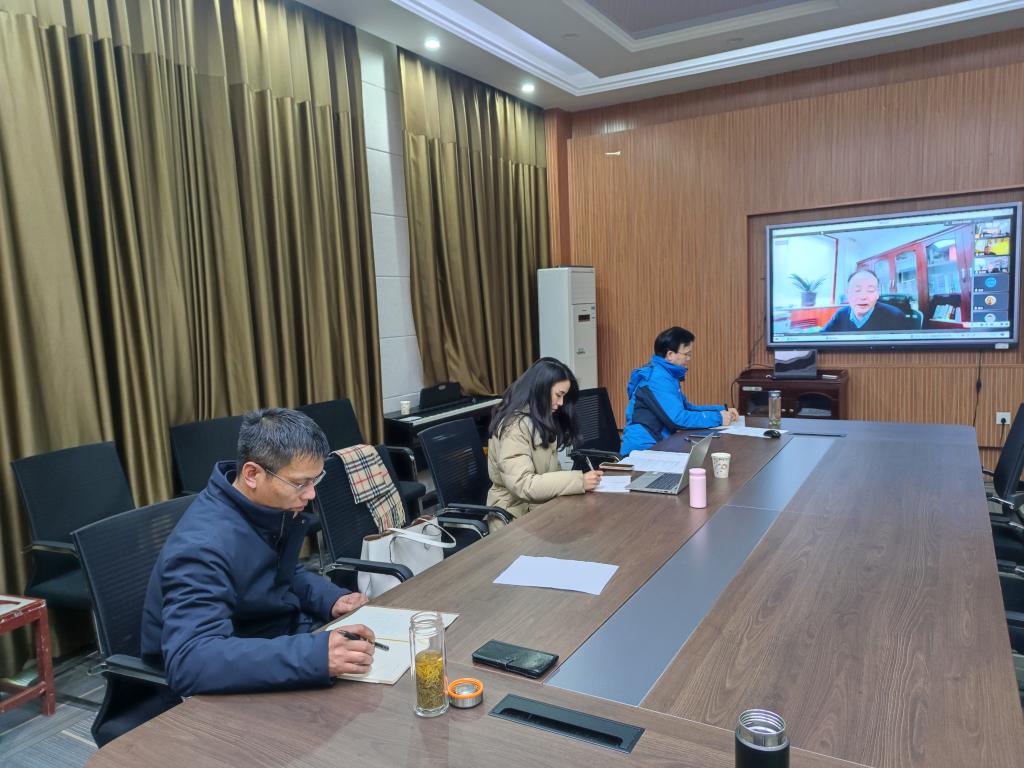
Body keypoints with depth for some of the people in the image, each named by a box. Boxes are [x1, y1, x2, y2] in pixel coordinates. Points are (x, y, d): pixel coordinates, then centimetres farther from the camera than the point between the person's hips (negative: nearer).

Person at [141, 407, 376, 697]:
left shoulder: (274, 507, -6)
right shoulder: (203, 545, -30)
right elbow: (189, 661, -42)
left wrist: (331, 599, -6)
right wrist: (315, 655, -49)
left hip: (281, 636, 7)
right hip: (236, 686, -7)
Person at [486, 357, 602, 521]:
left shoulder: (540, 420, 13)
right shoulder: (515, 425, -17)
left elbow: (549, 469, 11)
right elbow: (523, 485, -24)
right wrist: (578, 481, -25)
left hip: (541, 506, 8)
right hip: (518, 516, -8)